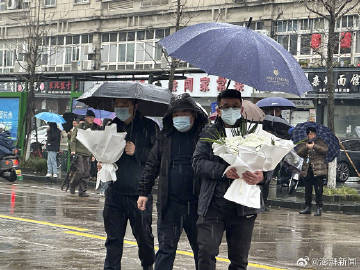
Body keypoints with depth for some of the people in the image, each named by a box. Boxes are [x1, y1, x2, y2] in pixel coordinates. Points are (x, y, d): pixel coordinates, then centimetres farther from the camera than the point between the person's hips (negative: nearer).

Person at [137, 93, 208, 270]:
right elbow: (152, 165, 15)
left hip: (197, 203, -2)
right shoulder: (165, 137, 9)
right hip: (169, 204, 2)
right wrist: (144, 192, 11)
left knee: (202, 248, 9)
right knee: (166, 248, 4)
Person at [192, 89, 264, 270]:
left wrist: (261, 176, -22)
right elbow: (198, 163, -3)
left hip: (244, 208, 1)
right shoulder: (209, 134, 9)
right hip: (213, 206, -1)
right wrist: (223, 171, -21)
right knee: (206, 253, -8)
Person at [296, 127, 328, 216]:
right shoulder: (304, 143, 16)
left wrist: (314, 146, -15)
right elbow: (299, 152, 1)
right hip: (307, 170, 4)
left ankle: (319, 208, -5)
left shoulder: (320, 142, 6)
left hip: (318, 170, -4)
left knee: (318, 190, -7)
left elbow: (325, 149, -13)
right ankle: (307, 207, 16)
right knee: (307, 190, 8)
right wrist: (306, 146, -12)